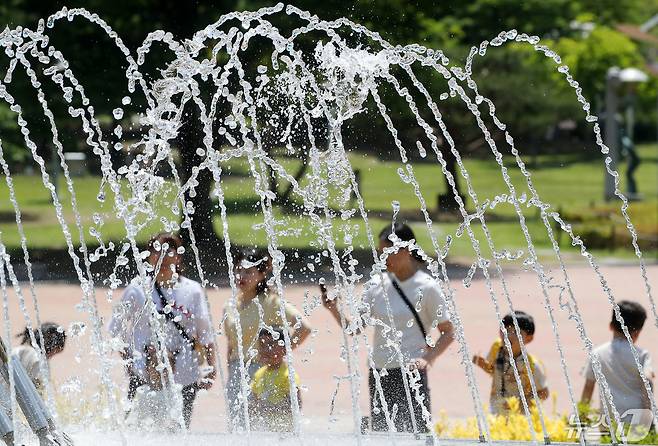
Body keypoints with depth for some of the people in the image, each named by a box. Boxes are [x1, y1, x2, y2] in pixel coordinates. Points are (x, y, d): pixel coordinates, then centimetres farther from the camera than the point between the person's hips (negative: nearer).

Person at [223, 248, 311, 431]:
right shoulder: (230, 307, 10)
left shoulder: (270, 303, -8)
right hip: (236, 375, 6)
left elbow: (304, 328, -17)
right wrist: (230, 375, 17)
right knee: (237, 428, 6)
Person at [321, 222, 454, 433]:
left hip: (410, 373, -5)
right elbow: (355, 328, 9)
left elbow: (447, 332, -1)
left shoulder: (427, 287, -5)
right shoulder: (377, 284, 8)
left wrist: (427, 359, -16)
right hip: (378, 374, 5)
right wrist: (334, 309, -8)